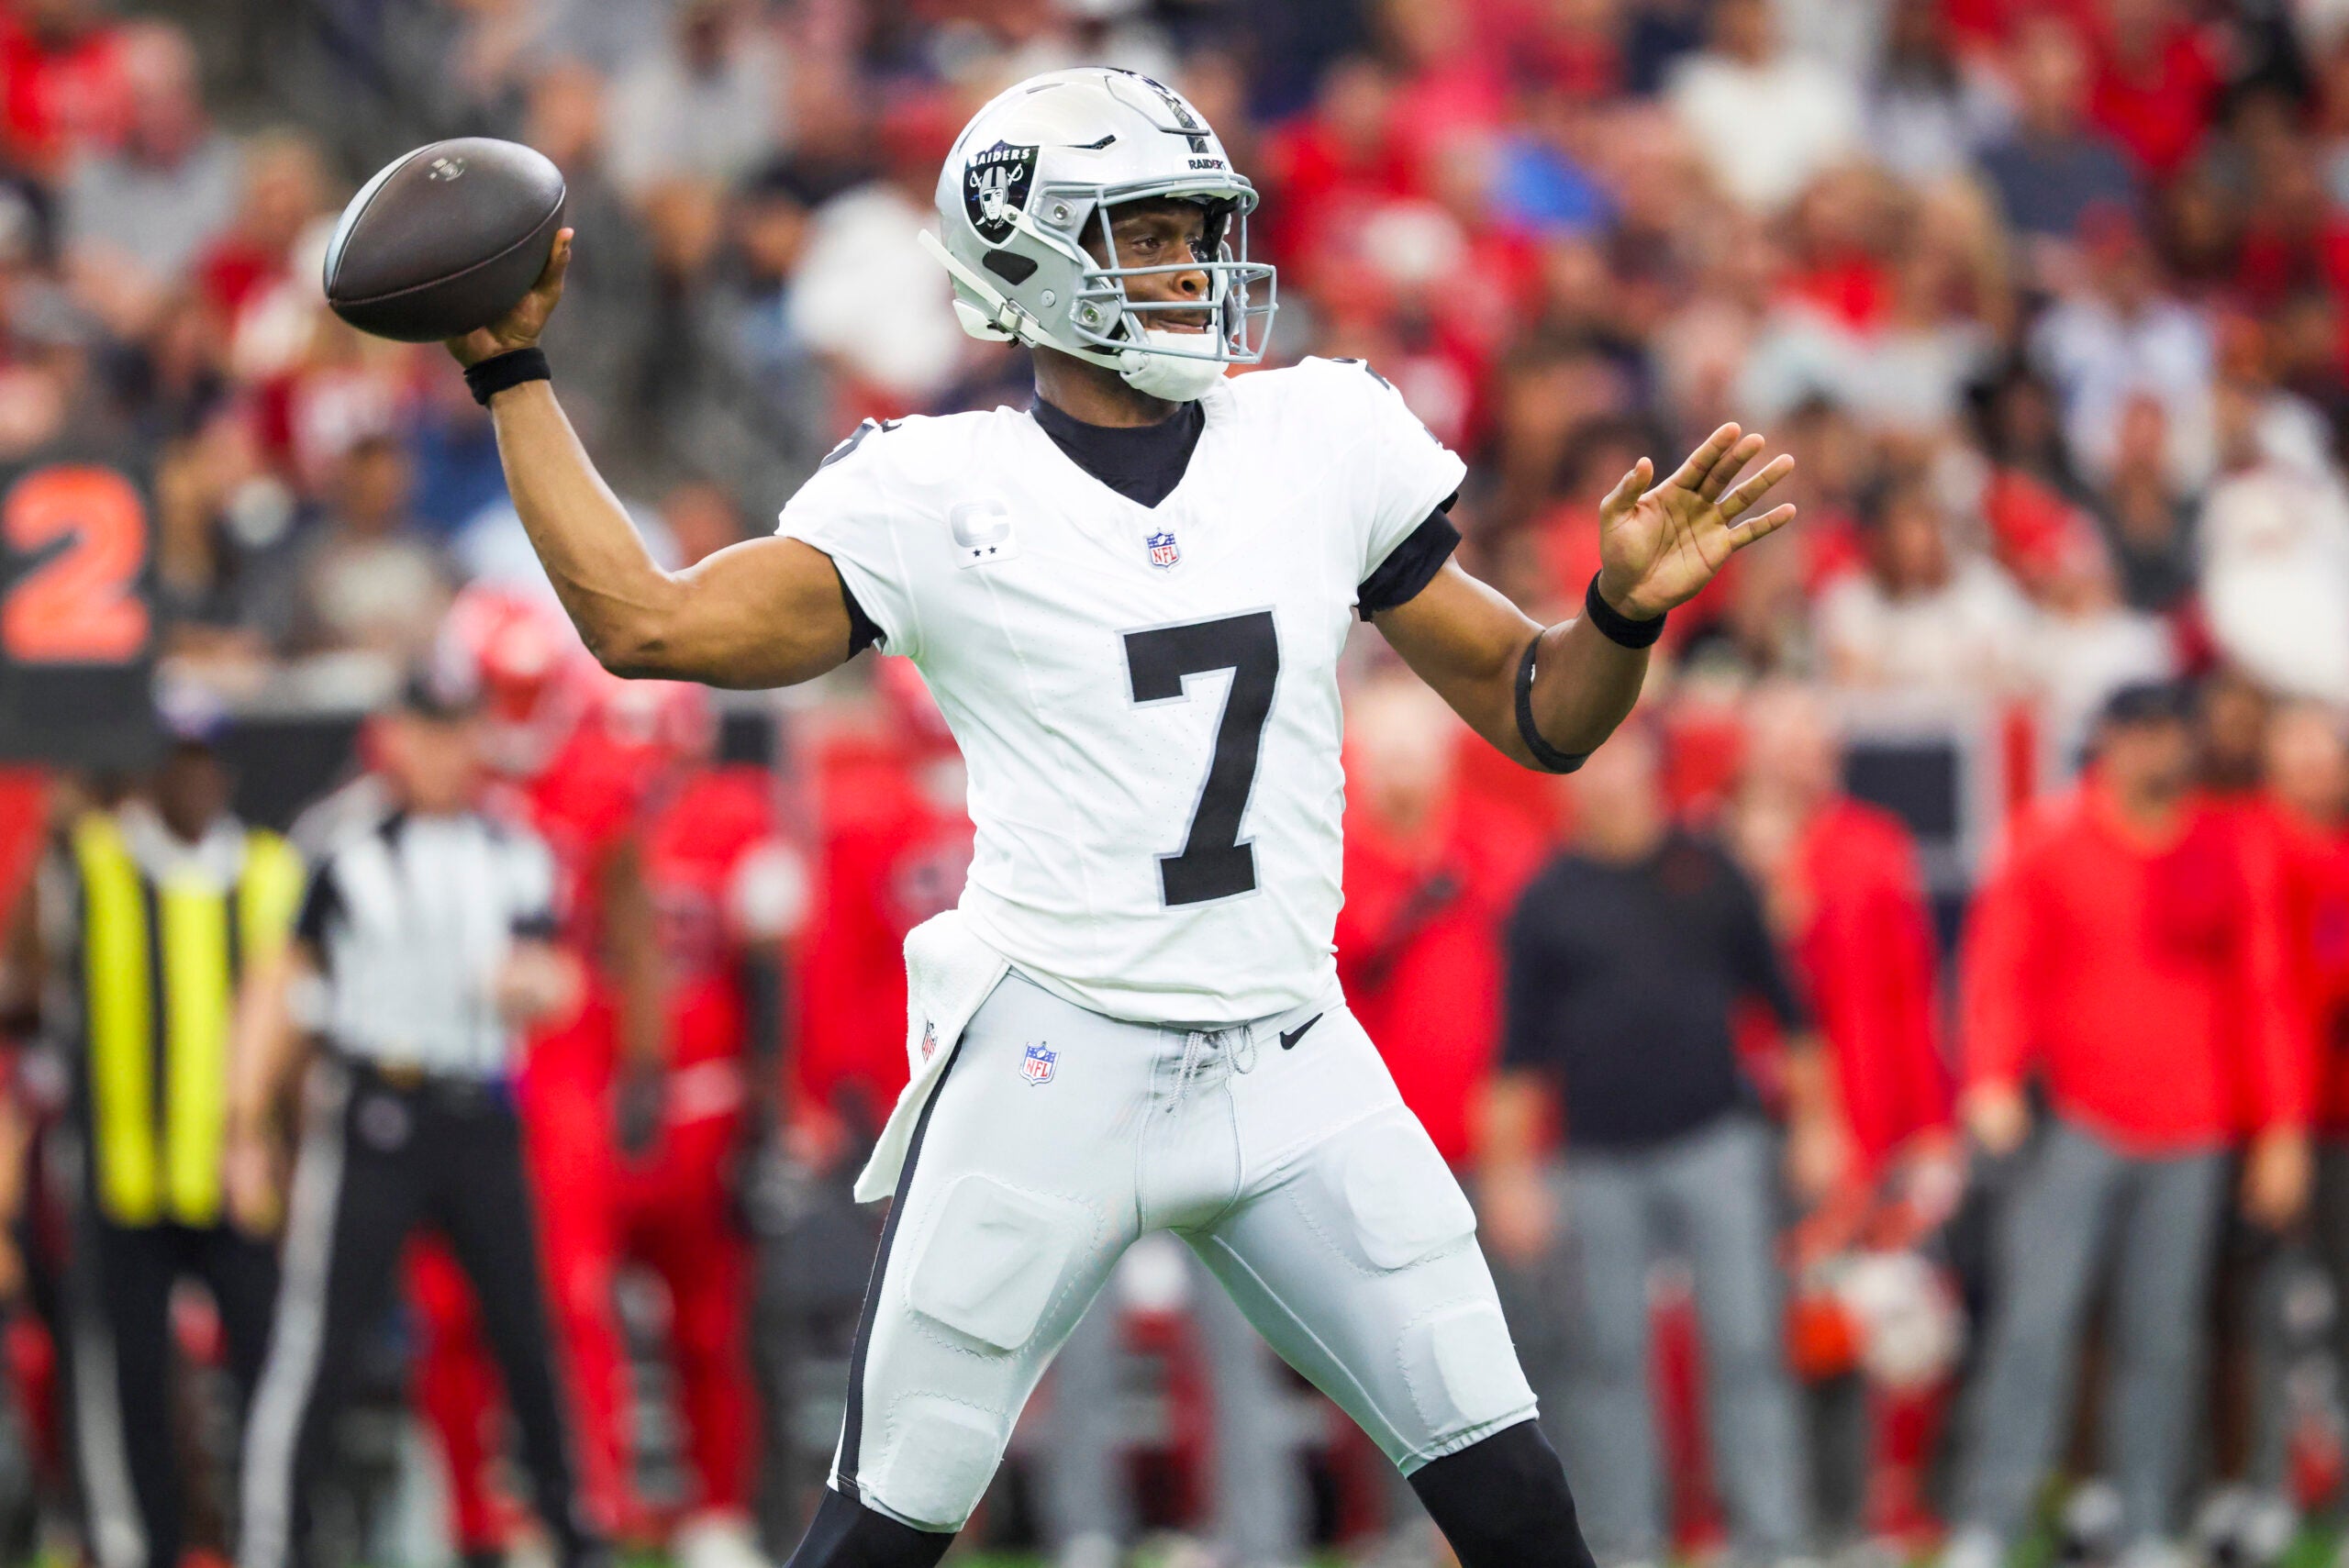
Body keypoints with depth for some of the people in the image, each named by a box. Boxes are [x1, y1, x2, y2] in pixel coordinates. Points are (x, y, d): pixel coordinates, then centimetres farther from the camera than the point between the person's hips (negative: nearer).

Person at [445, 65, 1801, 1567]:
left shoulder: (1322, 442, 6)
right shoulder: (936, 494, -2)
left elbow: (1534, 713, 10)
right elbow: (647, 622, -9)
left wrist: (1626, 608, -10)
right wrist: (514, 374, -7)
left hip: (1289, 1070, 3)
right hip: (1052, 1071, -3)